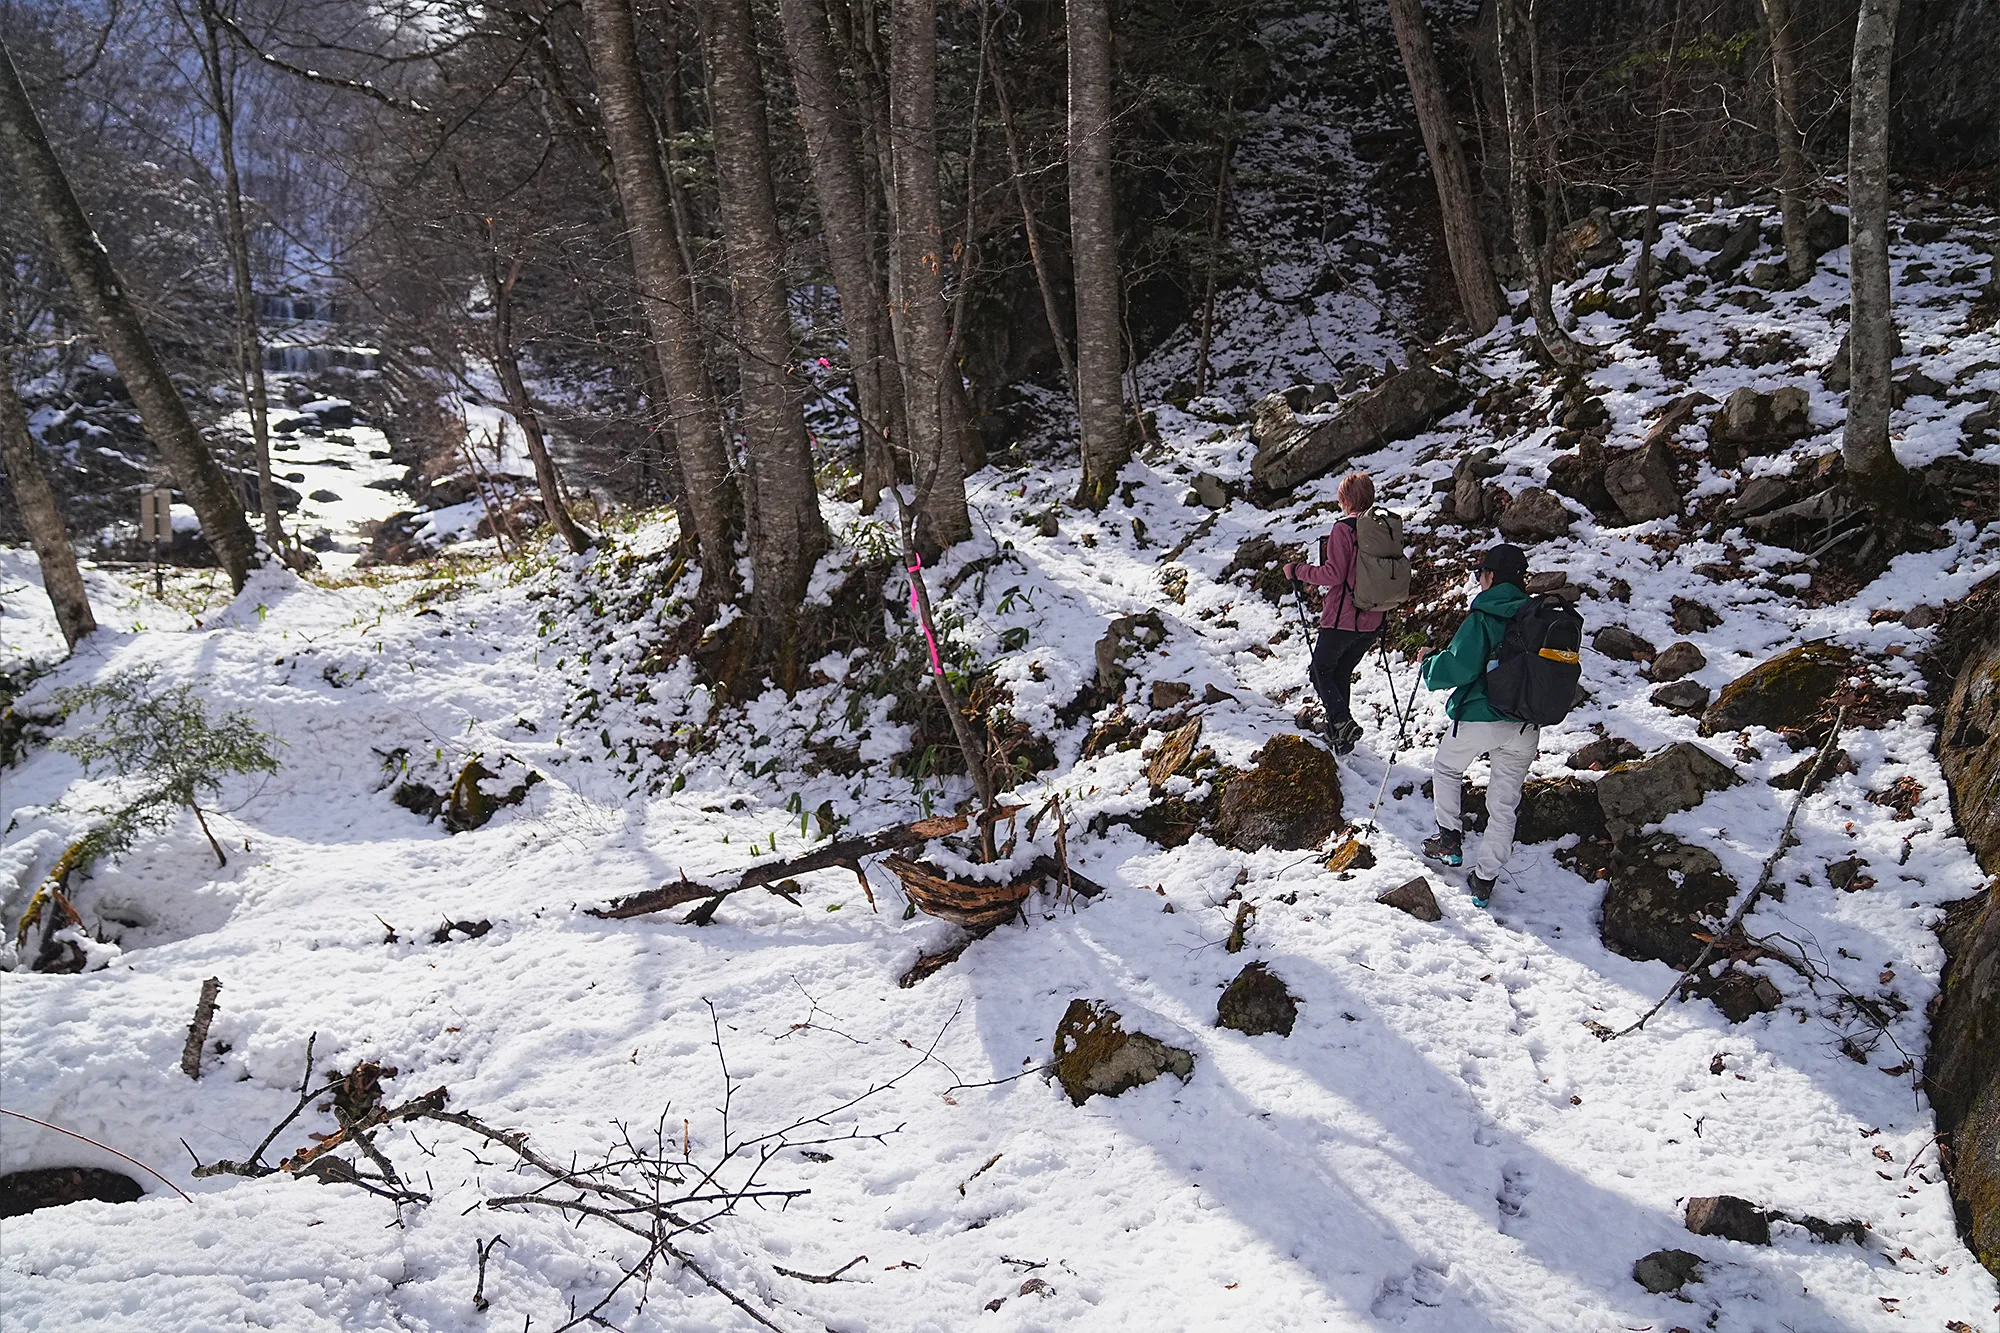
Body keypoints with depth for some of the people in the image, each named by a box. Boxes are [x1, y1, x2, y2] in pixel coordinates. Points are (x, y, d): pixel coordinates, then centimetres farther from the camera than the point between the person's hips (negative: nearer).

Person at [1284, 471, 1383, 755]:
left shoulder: (1343, 529, -16)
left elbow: (1334, 574, -20)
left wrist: (1297, 571, -9)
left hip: (1342, 620, -7)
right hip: (1372, 622, 7)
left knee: (1320, 670, 10)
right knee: (1342, 673, 19)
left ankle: (1342, 721, -9)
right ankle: (1341, 738, 21)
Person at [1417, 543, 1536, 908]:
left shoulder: (1482, 618, -13)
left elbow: (1459, 668, -17)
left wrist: (1430, 661, 2)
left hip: (1479, 719, -5)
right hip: (1526, 727, 5)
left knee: (1446, 770, 24)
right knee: (1503, 805, 11)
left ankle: (1450, 840, 20)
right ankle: (1485, 878, 12)